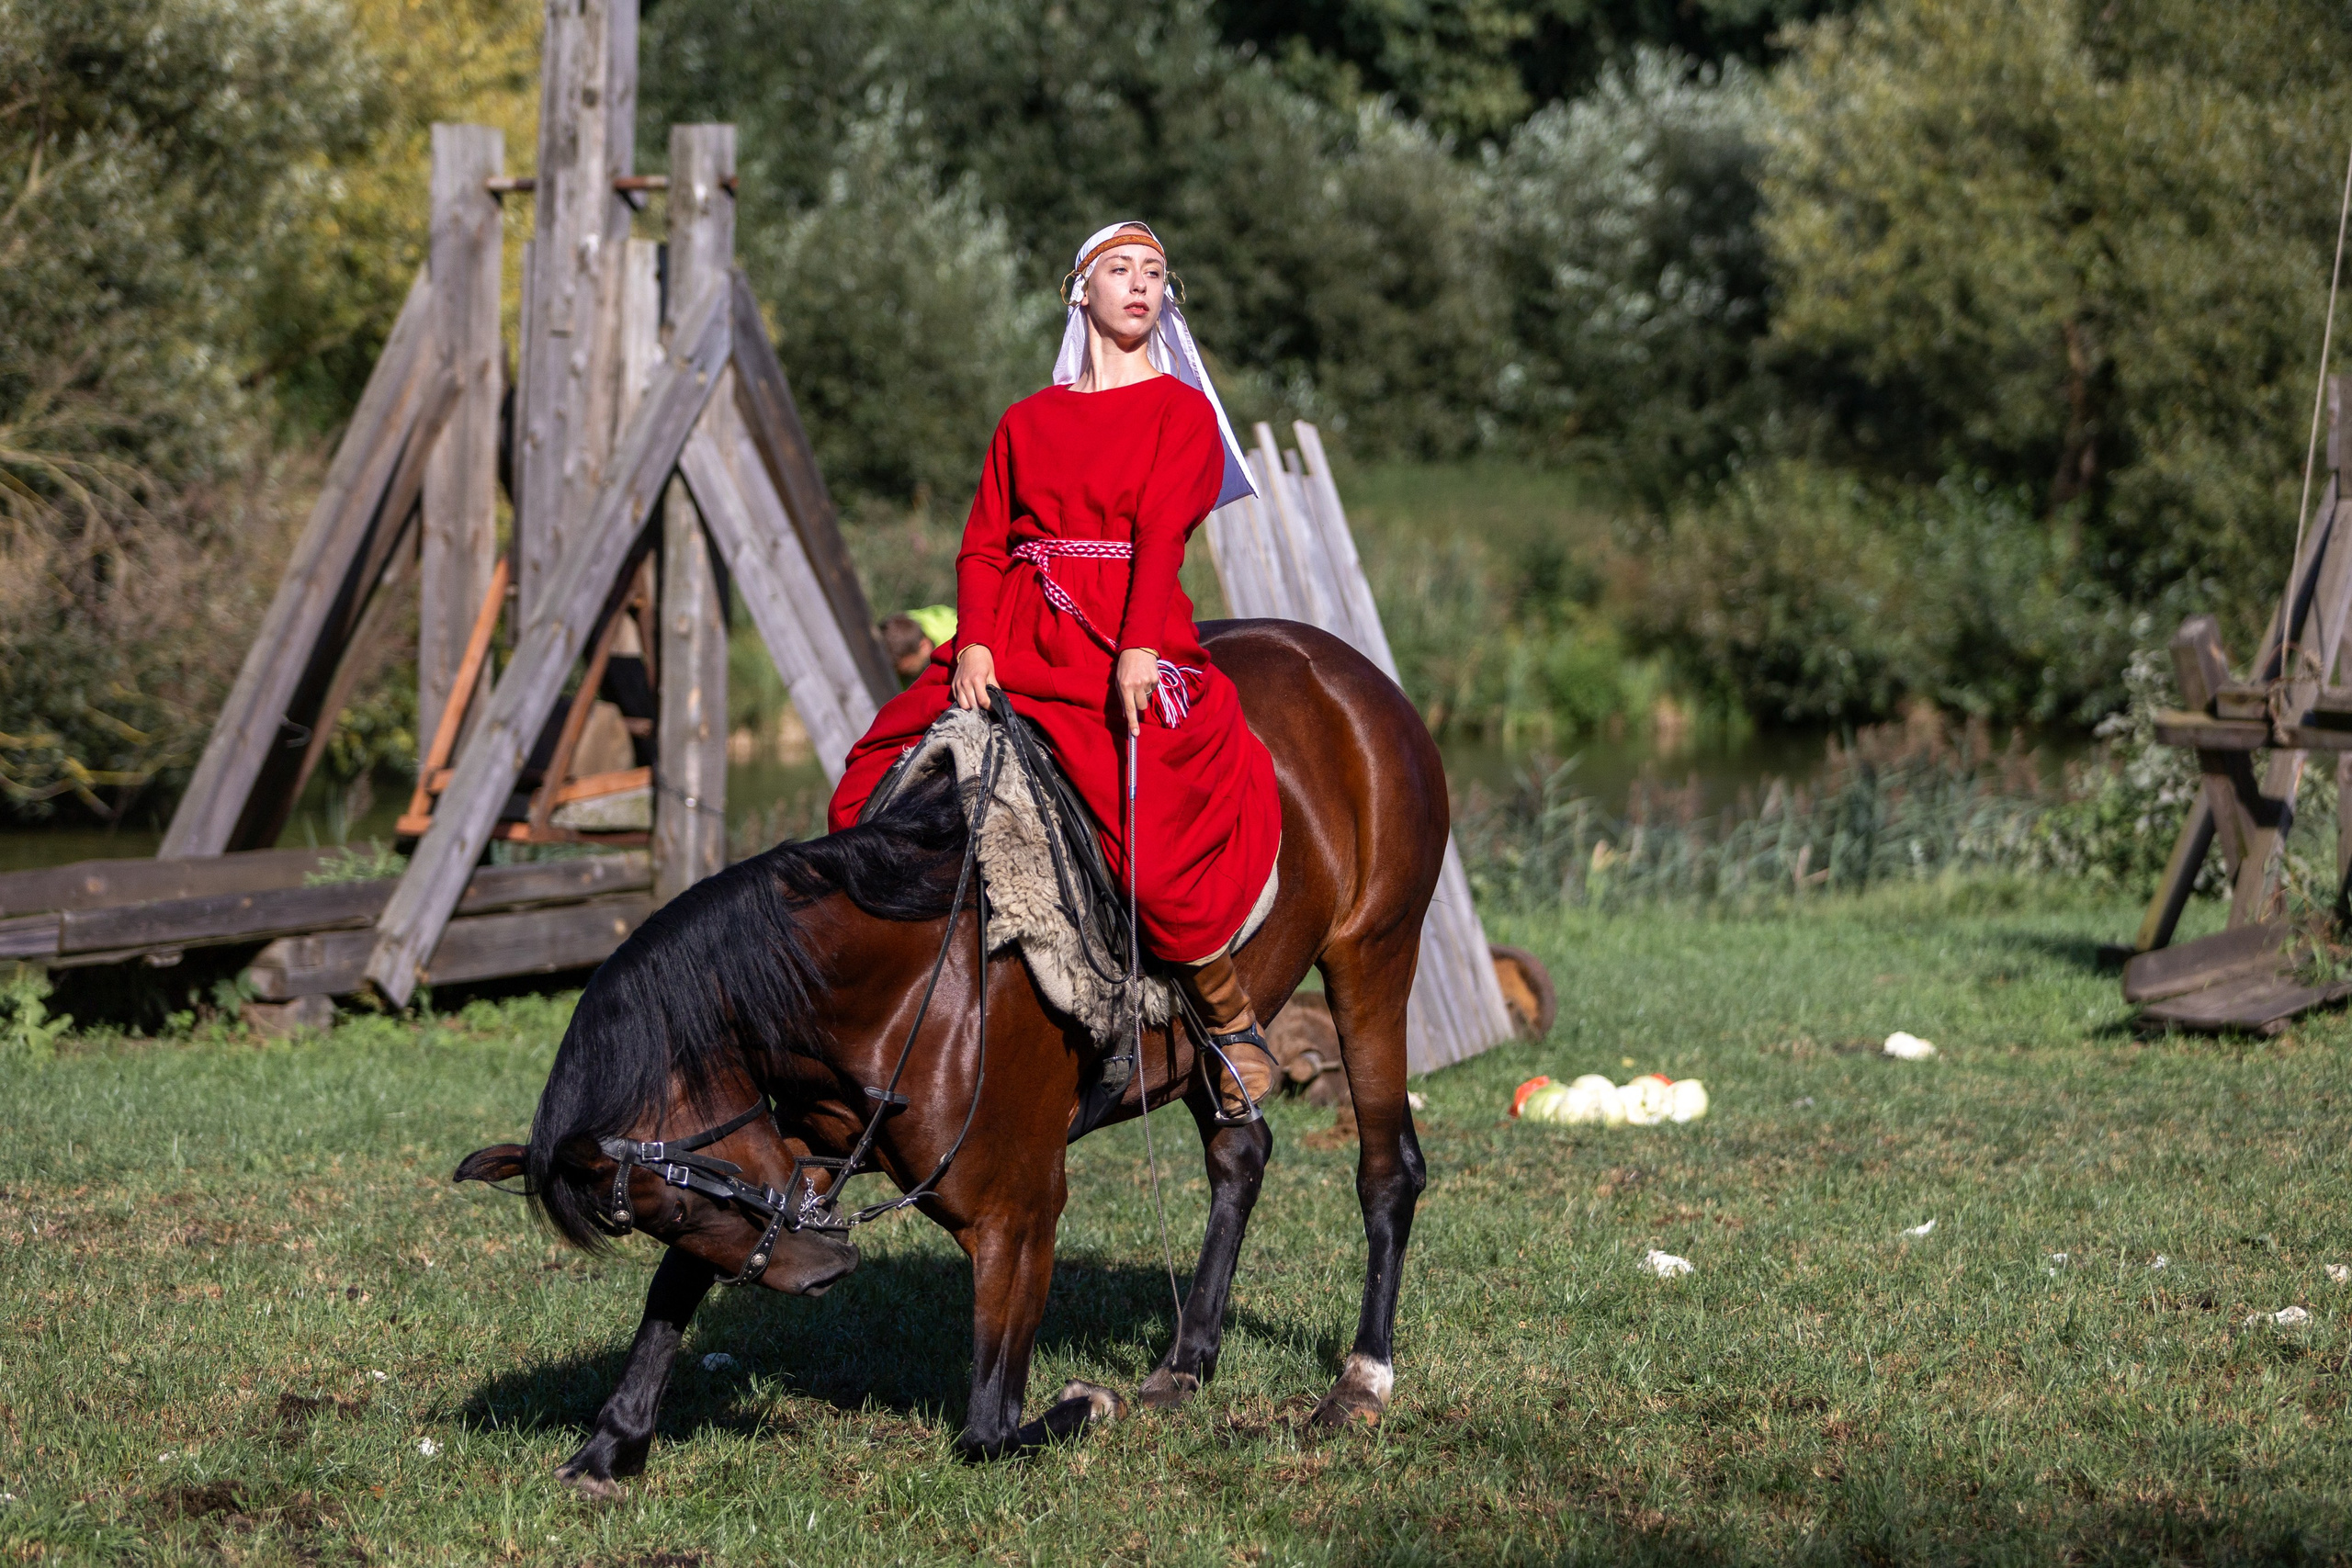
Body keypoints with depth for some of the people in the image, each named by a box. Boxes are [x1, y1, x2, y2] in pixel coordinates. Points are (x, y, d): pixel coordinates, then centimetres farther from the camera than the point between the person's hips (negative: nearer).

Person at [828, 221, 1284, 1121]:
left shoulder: (1183, 412, 7)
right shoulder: (1027, 422, 19)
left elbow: (1162, 533, -9)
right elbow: (983, 545, 10)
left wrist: (1138, 651, -23)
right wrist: (975, 647, -8)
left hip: (1130, 651, -5)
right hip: (1015, 649, 5)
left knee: (1160, 852, -22)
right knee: (872, 799, -7)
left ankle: (1231, 1023, 1)